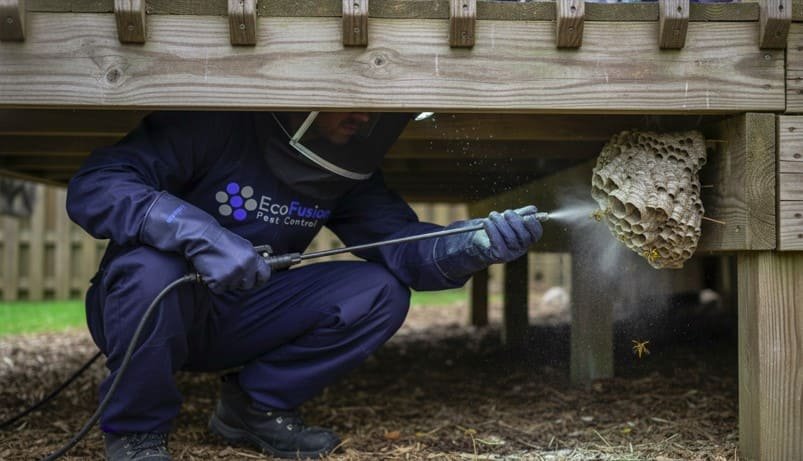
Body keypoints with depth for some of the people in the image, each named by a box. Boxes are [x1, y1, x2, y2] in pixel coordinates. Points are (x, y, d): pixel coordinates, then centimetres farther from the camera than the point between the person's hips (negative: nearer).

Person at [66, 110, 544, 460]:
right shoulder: (213, 126, -22)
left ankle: (254, 405, 5)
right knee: (151, 268, -38)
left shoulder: (349, 167, -3)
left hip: (236, 321, 5)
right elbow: (92, 186, -29)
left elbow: (398, 240, -12)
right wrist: (199, 232, -44)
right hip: (149, 313, -4)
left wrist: (470, 246, -33)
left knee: (381, 292, -11)